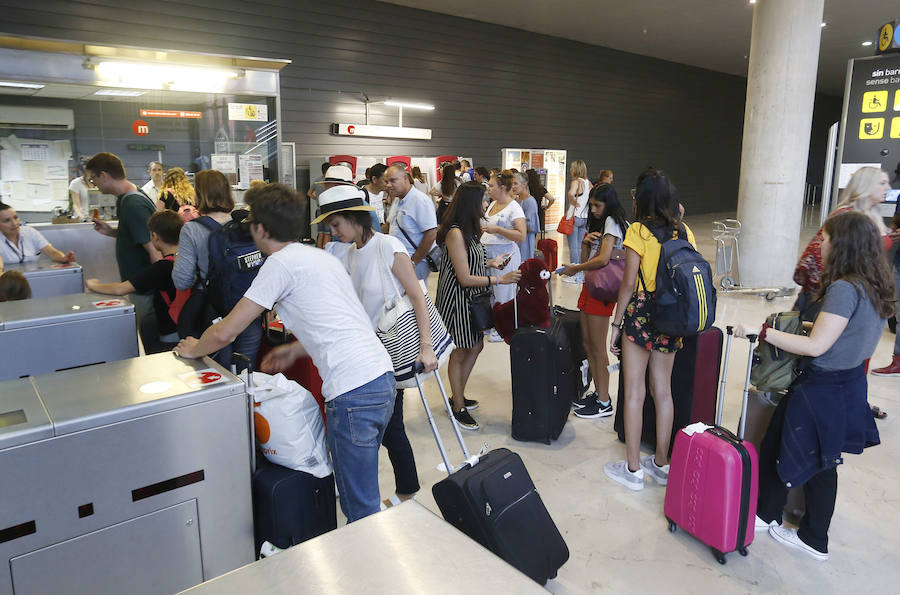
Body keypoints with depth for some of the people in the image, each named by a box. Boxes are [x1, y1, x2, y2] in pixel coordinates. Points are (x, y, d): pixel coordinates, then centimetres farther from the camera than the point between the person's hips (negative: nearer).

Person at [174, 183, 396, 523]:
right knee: (361, 497, 21)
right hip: (382, 377, 9)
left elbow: (225, 333, -5)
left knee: (361, 510, 2)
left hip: (353, 393, -9)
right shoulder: (322, 257, 19)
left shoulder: (281, 263, -6)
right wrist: (295, 350, 30)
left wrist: (193, 350, 16)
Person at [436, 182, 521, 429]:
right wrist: (500, 279, -19)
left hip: (472, 298, 10)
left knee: (476, 346, 17)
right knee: (459, 353, 4)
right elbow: (465, 278, -23)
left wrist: (490, 263, 11)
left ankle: (458, 396, 33)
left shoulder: (468, 230, 7)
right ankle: (458, 407, 19)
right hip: (457, 299, -10)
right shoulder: (455, 233, -23)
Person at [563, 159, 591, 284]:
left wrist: (574, 202, -16)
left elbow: (571, 193, -33)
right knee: (580, 247, 14)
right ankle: (581, 273, 19)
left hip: (575, 217, -7)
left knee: (573, 247, 0)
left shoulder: (576, 181, -14)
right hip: (585, 218, 7)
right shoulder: (588, 182, 8)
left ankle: (574, 275, 3)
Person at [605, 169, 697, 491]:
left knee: (634, 392, 3)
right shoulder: (684, 231, 5)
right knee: (663, 390, 15)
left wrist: (616, 324, -5)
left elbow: (628, 283, -13)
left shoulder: (638, 231, -11)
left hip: (640, 315, -6)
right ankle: (661, 463, 27)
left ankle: (633, 469, 12)